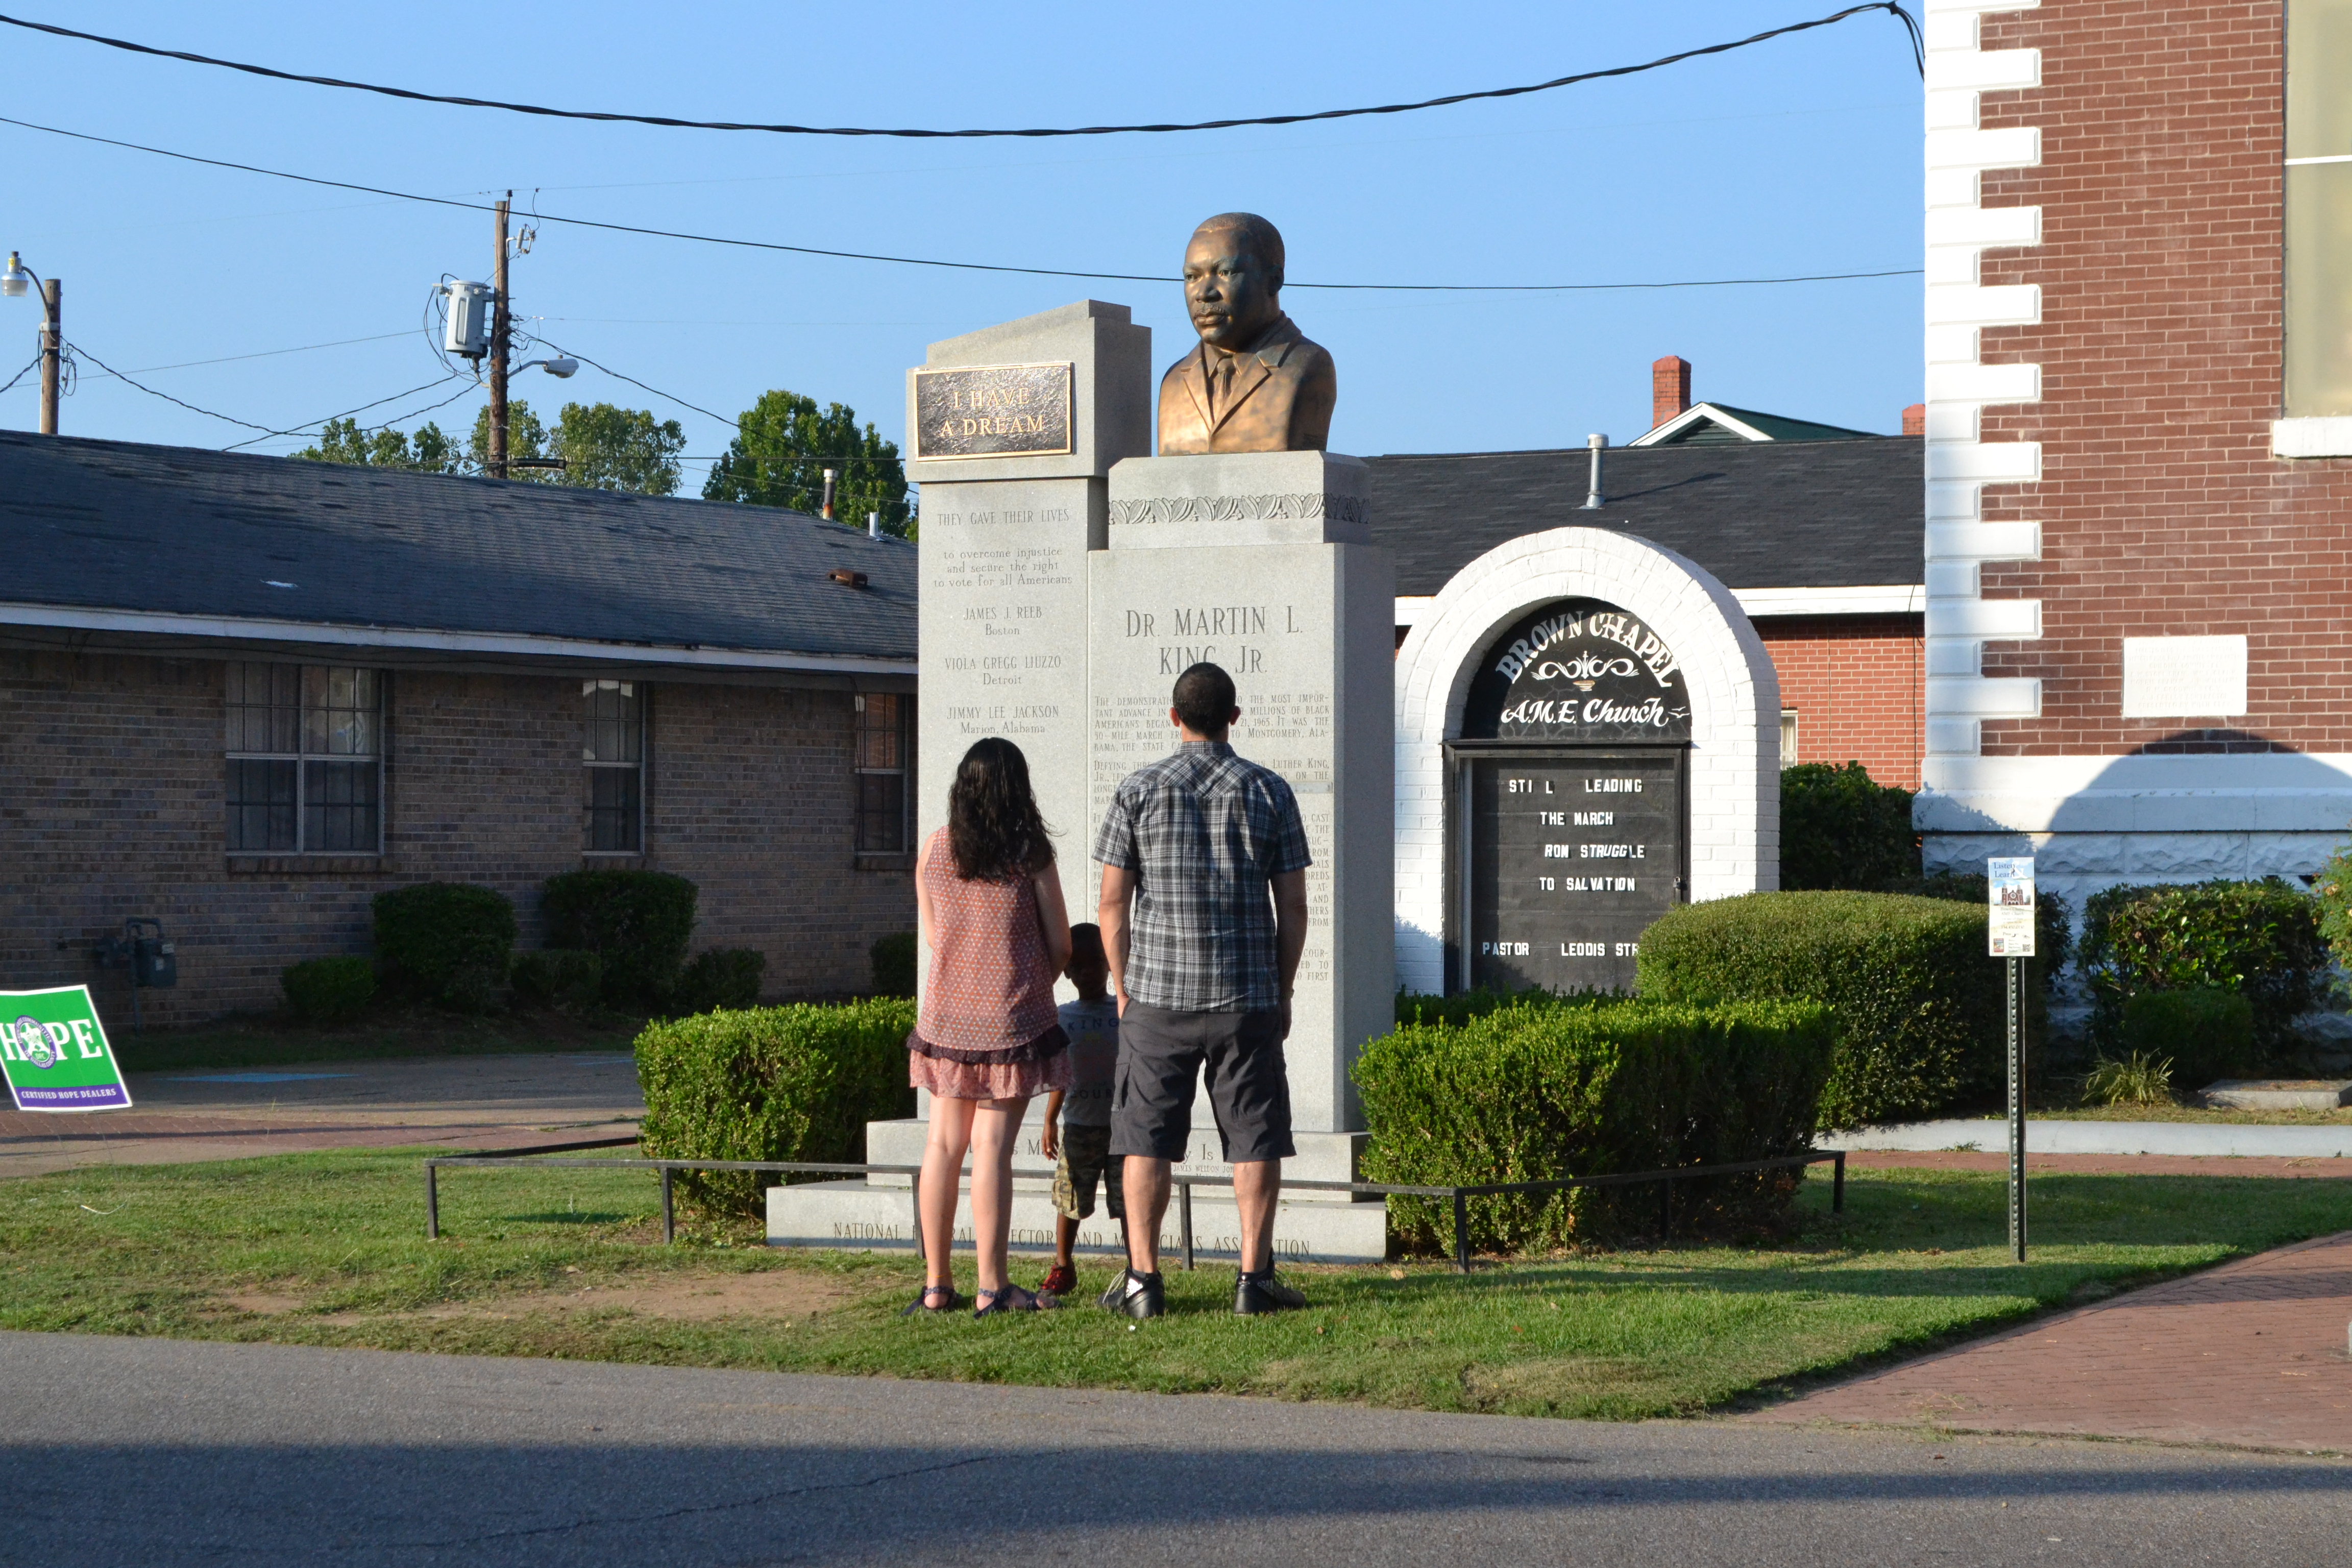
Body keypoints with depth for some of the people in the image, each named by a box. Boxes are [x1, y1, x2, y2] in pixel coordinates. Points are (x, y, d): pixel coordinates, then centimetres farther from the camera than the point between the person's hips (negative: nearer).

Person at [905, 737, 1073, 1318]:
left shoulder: (933, 850, 3)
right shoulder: (1030, 854, -7)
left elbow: (931, 936, 12)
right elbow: (1060, 946, -2)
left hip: (947, 1012, 4)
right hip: (1012, 1018, -4)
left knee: (943, 1145, 9)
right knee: (992, 1148, -5)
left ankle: (936, 1285, 11)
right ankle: (992, 1287, -4)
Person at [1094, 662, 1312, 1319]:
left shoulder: (1139, 790, -1)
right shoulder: (1269, 792, 1)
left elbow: (1113, 902, 0)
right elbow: (1292, 907, 2)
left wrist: (1124, 989, 10)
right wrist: (1282, 994, 12)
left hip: (1157, 994, 0)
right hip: (1249, 995, 0)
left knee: (1148, 1141, 6)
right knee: (1255, 1139, 5)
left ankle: (1142, 1280, 3)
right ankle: (1254, 1277, 2)